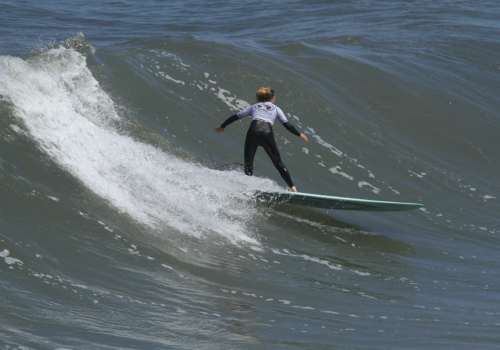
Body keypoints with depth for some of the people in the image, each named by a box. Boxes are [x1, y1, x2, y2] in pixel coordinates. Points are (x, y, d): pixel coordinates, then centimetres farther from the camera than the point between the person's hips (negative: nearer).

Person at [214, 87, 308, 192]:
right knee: (278, 163, 11)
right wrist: (299, 134, 27)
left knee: (248, 163, 12)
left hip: (252, 133, 0)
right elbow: (287, 125, 16)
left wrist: (222, 126, 40)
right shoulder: (276, 109, 24)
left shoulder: (253, 107, 28)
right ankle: (292, 187, 4)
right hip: (267, 134, 0)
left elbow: (235, 117, 29)